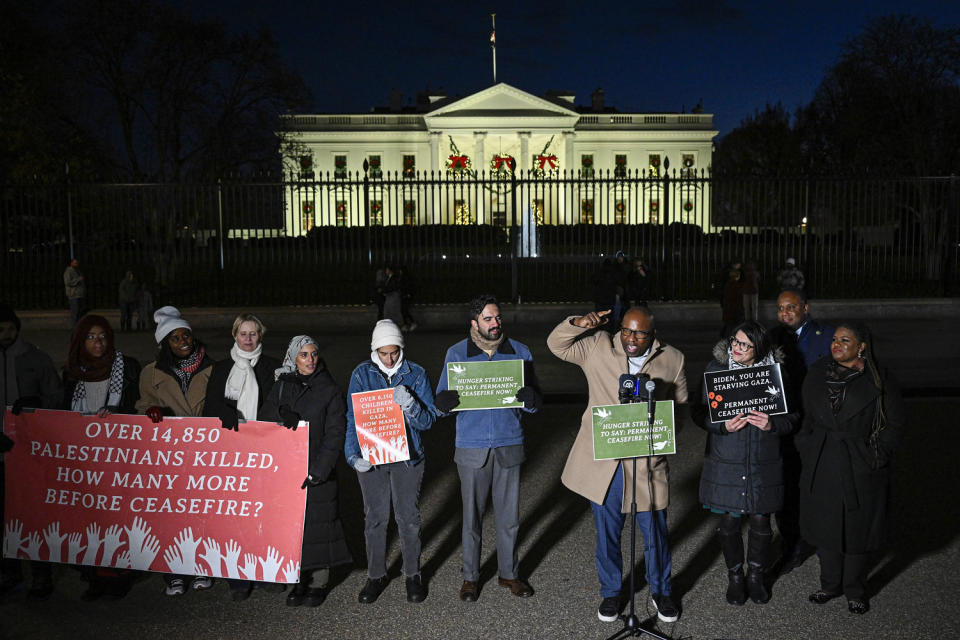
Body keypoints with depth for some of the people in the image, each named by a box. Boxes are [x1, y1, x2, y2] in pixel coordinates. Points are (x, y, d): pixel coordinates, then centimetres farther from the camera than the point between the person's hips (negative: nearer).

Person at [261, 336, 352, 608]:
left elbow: (335, 434, -8)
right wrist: (283, 412, -21)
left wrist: (317, 471, -16)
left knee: (317, 522, 1)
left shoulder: (330, 391, -3)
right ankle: (300, 578, 19)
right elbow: (266, 415, 1)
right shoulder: (282, 385, 9)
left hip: (318, 471, -3)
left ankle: (318, 582, 16)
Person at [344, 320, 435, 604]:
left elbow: (428, 420, -5)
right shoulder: (361, 374, -1)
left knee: (408, 517, 5)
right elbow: (353, 418, -1)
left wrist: (410, 405, -25)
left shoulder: (416, 374, -3)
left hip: (407, 456, -1)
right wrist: (354, 455, -14)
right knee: (375, 517, 9)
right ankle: (376, 575, 26)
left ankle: (412, 575, 23)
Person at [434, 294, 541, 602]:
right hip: (472, 448, -1)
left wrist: (531, 398, -22)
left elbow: (535, 402, 3)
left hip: (509, 446, 1)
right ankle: (470, 576, 26)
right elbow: (441, 403, 0)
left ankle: (509, 573, 30)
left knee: (509, 515, 11)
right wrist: (443, 402, -25)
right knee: (472, 516, 8)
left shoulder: (520, 352, 1)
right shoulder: (456, 354, -1)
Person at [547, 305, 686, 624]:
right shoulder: (598, 347, 0)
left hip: (647, 462, 0)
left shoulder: (672, 360, 3)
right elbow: (556, 344, 3)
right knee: (607, 533, 13)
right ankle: (610, 592, 34)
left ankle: (661, 591, 35)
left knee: (655, 533, 11)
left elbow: (681, 407, 9)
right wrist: (578, 323, -15)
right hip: (603, 462, 0)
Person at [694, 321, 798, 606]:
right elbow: (701, 414, -1)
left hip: (763, 464, 1)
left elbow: (791, 418, 3)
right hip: (726, 462, 0)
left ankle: (755, 575, 34)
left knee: (761, 521, 10)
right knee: (729, 521, 7)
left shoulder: (775, 371, -3)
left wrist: (772, 424, -18)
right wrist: (724, 425, -20)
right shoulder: (716, 369, -4)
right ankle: (735, 576, 30)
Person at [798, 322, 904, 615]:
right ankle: (830, 584, 33)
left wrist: (874, 456, -10)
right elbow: (806, 416, 11)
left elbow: (894, 425, -3)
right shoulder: (817, 373, 2)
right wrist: (806, 448, 3)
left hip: (860, 470, -3)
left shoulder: (881, 381, -8)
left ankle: (855, 590, 30)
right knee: (825, 526, 14)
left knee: (857, 530, 9)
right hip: (821, 468, 3)